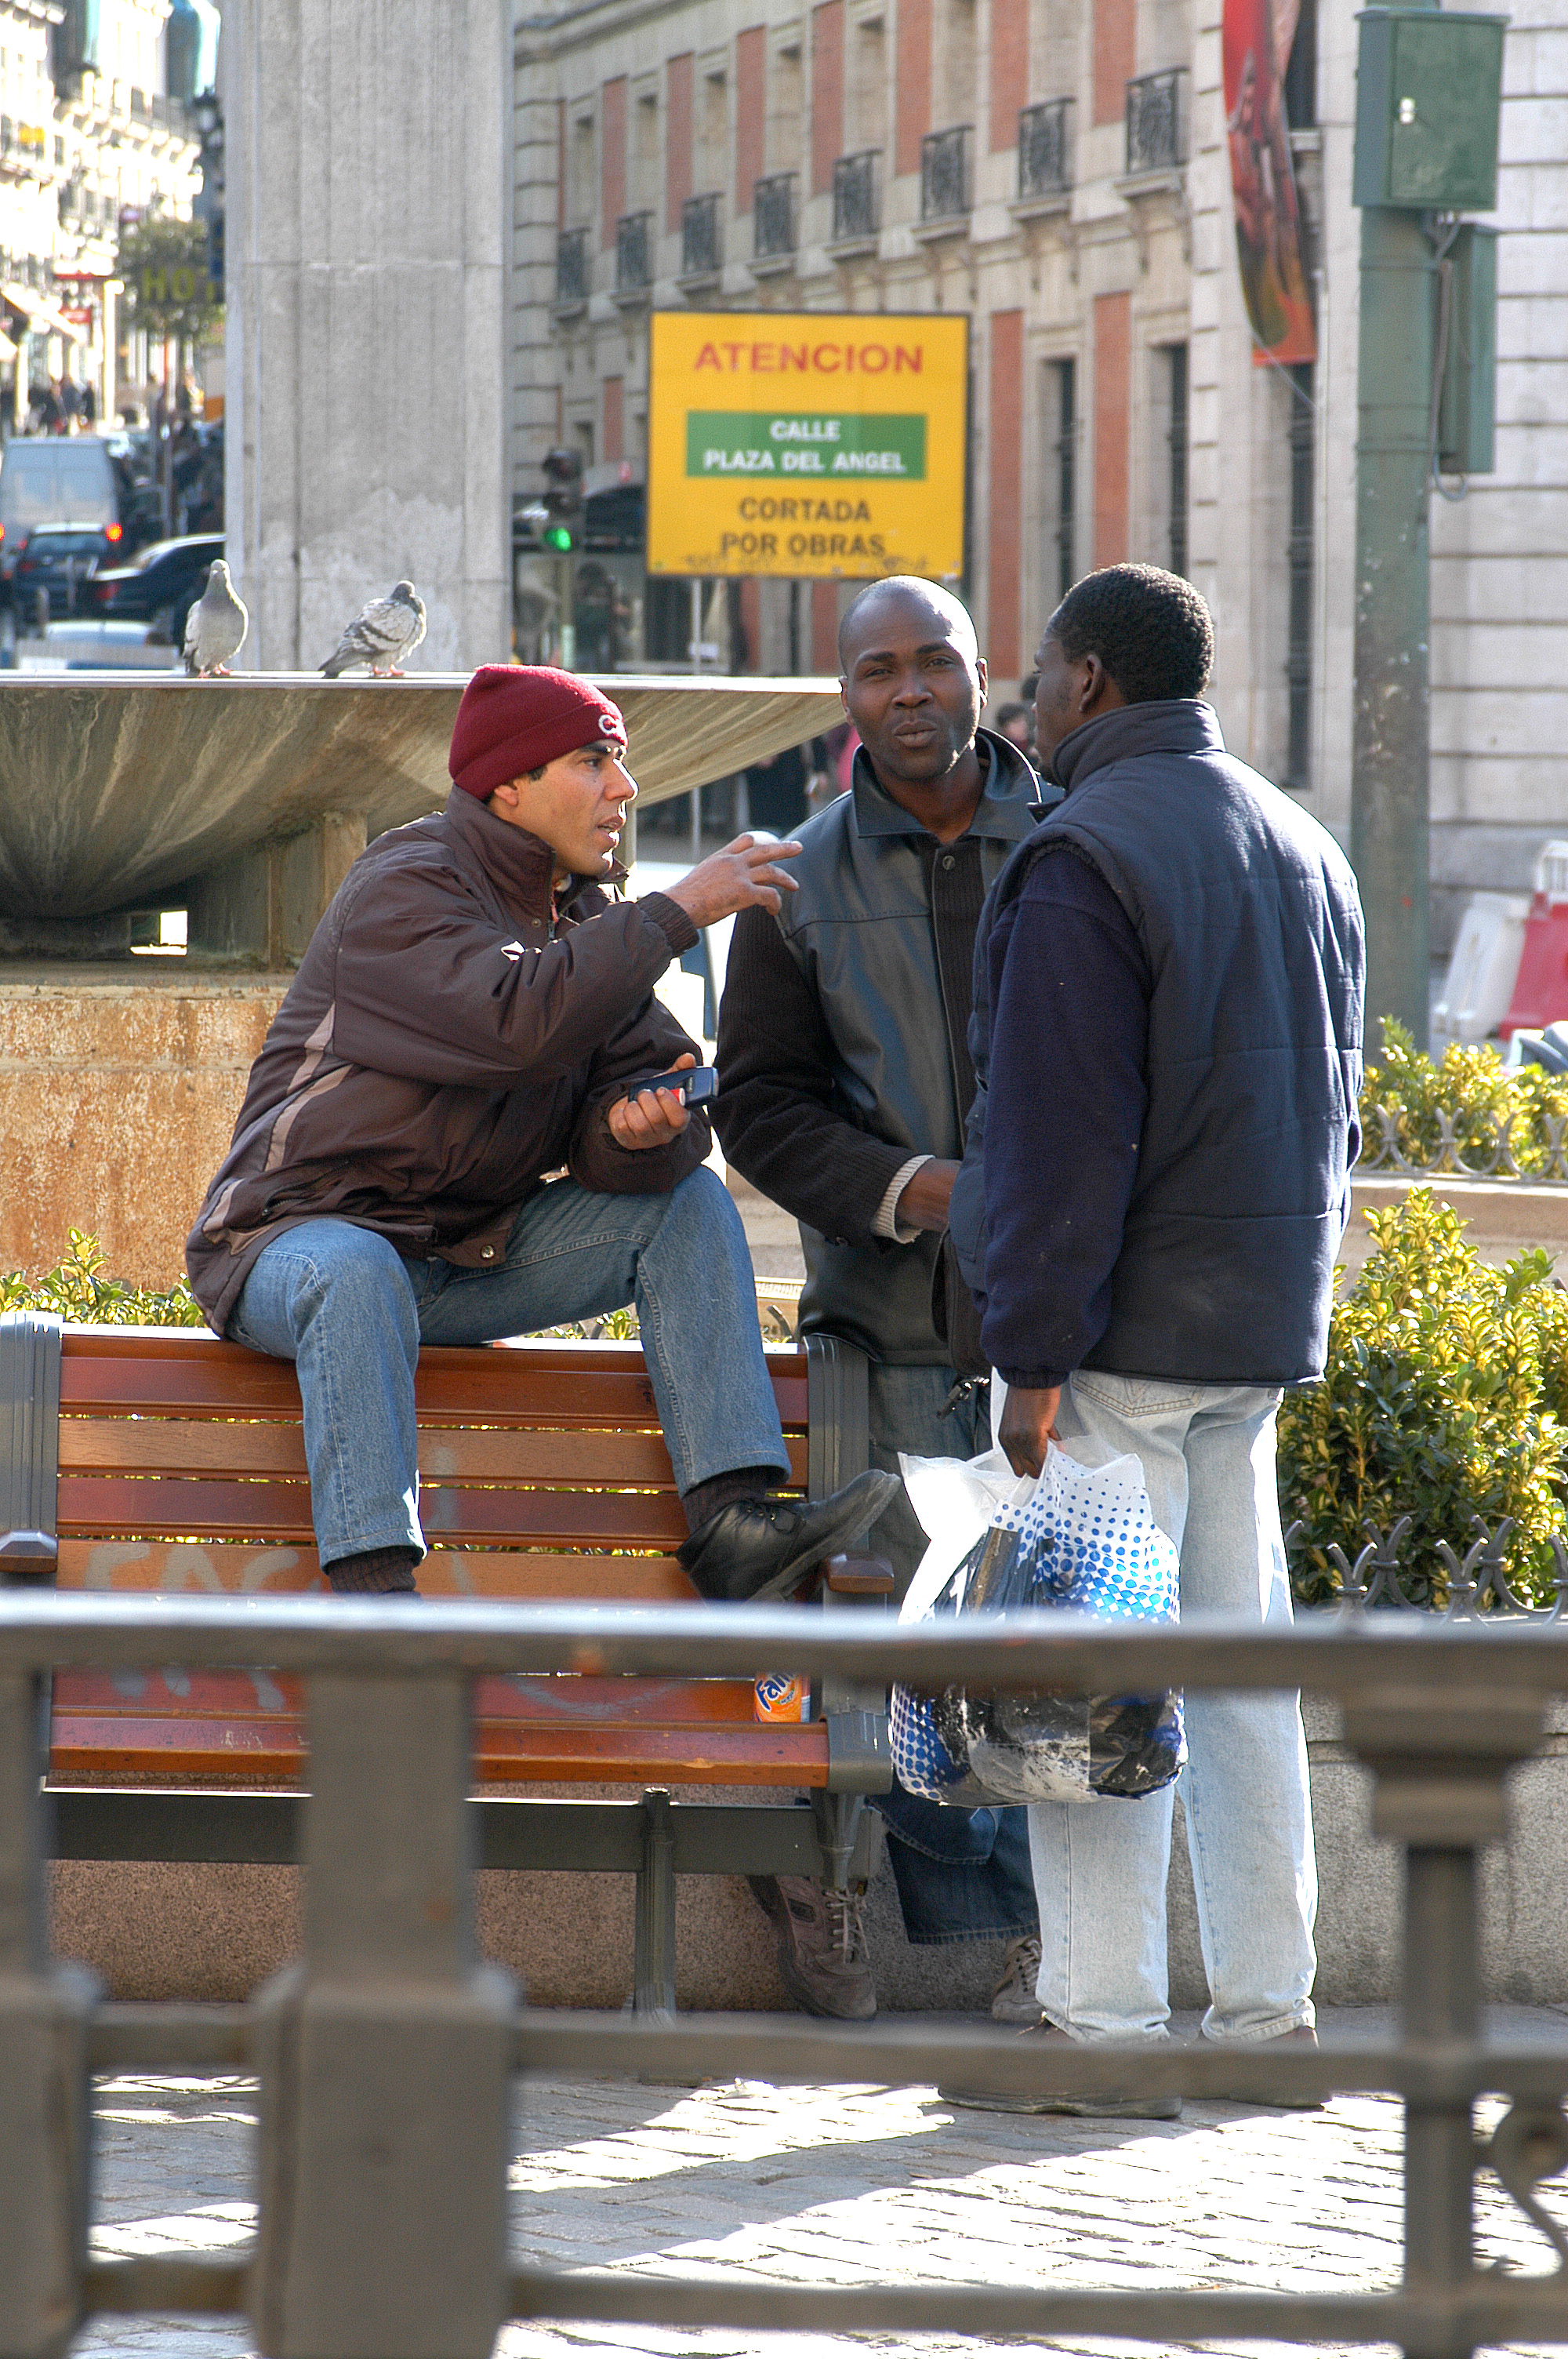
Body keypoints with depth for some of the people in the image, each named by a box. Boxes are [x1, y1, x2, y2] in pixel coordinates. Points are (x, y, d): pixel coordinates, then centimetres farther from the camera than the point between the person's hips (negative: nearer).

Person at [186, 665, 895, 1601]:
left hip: (475, 1256, 8)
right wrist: (679, 911, -27)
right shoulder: (406, 890, -15)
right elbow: (521, 1022, -33)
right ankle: (372, 1586, -48)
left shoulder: (582, 916, 11)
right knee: (355, 1275, -41)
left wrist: (639, 1130, -22)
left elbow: (633, 1071, 3)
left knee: (688, 1201, -6)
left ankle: (732, 1516, -20)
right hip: (308, 1233, -8)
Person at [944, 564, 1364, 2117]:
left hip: (1131, 1327, -8)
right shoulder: (1305, 850, 15)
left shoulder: (1087, 857, -13)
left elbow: (1060, 1131, -17)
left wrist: (1034, 1354, -16)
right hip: (1264, 1323, 8)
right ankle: (1266, 2007, 14)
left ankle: (1102, 2021, -7)